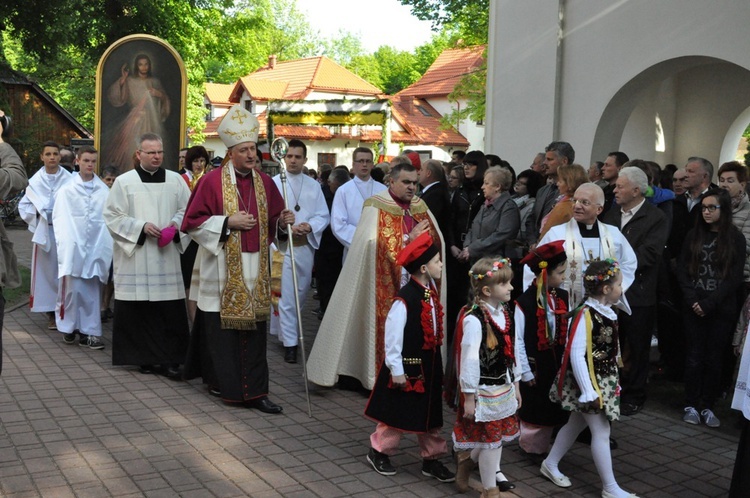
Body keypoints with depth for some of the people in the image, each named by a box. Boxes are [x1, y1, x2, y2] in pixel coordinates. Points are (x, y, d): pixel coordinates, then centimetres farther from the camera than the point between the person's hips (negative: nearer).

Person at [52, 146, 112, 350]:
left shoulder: (104, 191, 4)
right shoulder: (67, 190, 3)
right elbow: (59, 219, 2)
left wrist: (105, 244, -7)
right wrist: (65, 242, -8)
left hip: (95, 247, 1)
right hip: (73, 248, -1)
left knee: (92, 291, 2)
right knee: (73, 289, 0)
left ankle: (89, 332, 7)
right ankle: (69, 327, 16)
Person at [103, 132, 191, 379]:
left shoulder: (175, 180, 8)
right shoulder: (124, 181, 1)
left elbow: (187, 210, 13)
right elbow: (112, 216, 0)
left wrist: (175, 225, -6)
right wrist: (141, 226, -12)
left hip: (167, 255, 2)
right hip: (136, 258, -2)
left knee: (171, 311, -3)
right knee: (140, 310, 1)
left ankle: (170, 359, 3)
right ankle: (145, 358, 13)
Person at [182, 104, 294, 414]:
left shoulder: (264, 181, 8)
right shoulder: (213, 181, -6)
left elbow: (274, 223, 16)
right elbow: (193, 222, -6)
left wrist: (283, 222, -7)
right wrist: (228, 222, -16)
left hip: (254, 268, 4)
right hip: (223, 269, -4)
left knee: (254, 329, 4)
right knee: (222, 328, 3)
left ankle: (254, 391, 9)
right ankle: (220, 381, 17)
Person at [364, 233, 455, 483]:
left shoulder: (431, 293, 0)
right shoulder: (404, 300, -25)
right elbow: (393, 338, -21)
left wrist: (435, 363, 14)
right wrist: (397, 371, -16)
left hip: (429, 365, 8)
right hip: (408, 366, -7)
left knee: (430, 414, 17)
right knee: (398, 413, 9)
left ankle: (431, 458, 32)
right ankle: (379, 452, 30)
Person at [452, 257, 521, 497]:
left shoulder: (505, 313, 4)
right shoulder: (474, 320, -22)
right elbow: (469, 360, -20)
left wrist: (515, 385, 16)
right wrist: (468, 397, -16)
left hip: (504, 387, 8)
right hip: (484, 389, -7)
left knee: (498, 436, 17)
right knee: (490, 439, 6)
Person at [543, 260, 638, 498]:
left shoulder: (608, 313, 4)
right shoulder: (585, 315, -24)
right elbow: (576, 356, -25)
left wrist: (612, 380, 18)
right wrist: (588, 391, -24)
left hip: (603, 380, 9)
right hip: (588, 382, -9)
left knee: (576, 424, 19)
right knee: (601, 432, -1)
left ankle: (550, 464, 35)